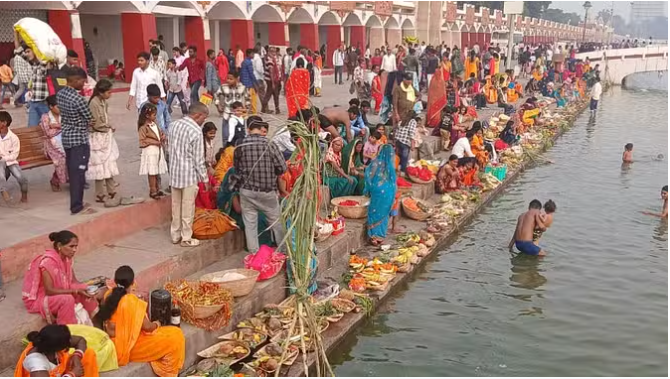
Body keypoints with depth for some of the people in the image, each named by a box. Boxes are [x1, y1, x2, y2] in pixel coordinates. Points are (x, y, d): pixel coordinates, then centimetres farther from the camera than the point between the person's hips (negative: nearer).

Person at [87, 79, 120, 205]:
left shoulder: (103, 101, 5)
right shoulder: (94, 103, -20)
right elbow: (97, 124, -21)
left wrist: (109, 127, -3)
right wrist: (110, 128, -7)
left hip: (106, 137, 8)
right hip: (98, 138, -8)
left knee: (109, 164, 14)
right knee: (100, 168, 0)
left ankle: (111, 191, 25)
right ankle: (101, 195, 10)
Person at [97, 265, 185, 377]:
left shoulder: (109, 295, -3)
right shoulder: (132, 301, -26)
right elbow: (146, 326, -16)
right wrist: (156, 324, 4)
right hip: (129, 346, -9)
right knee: (174, 338, -5)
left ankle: (163, 371, 25)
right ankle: (167, 374, 11)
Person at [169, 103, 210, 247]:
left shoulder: (174, 125, 4)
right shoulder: (196, 132, -18)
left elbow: (170, 149, 11)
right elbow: (199, 159, -14)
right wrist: (205, 179, -5)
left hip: (174, 172, 7)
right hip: (189, 175, -7)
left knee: (176, 206, 16)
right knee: (187, 208, 4)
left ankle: (175, 235, 26)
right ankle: (186, 238, 13)